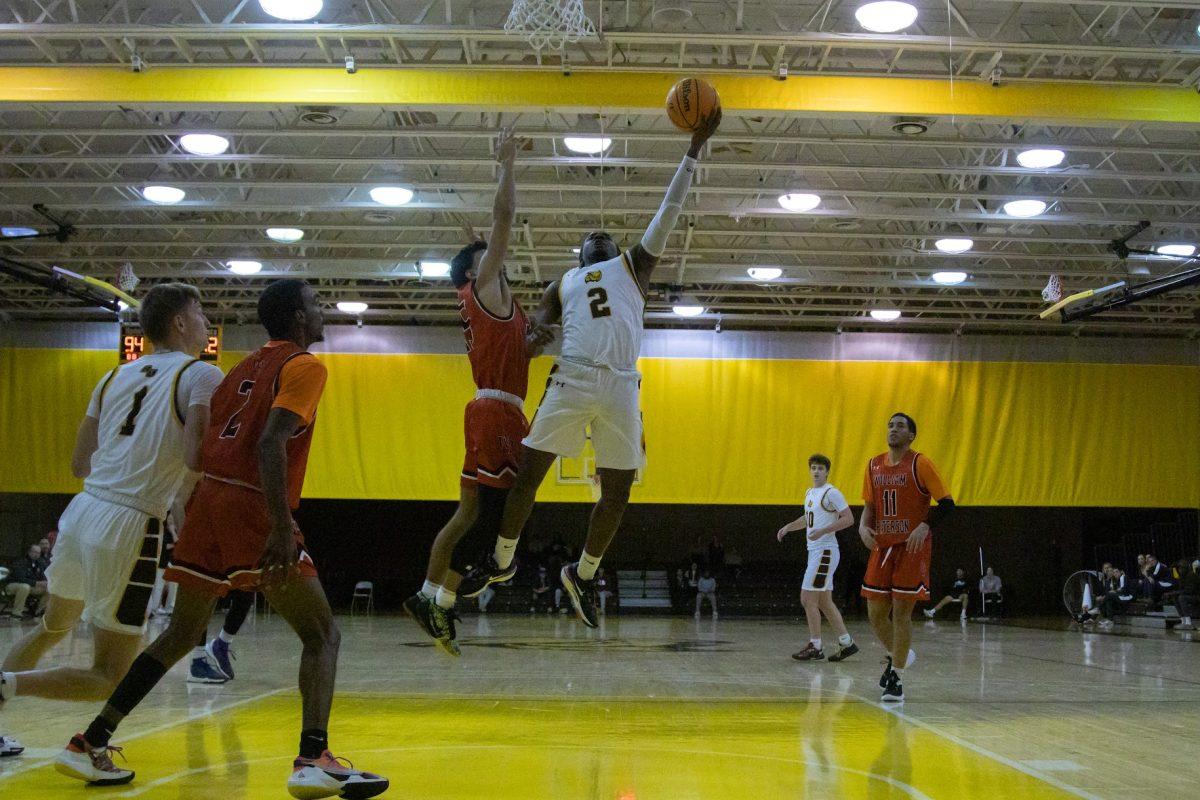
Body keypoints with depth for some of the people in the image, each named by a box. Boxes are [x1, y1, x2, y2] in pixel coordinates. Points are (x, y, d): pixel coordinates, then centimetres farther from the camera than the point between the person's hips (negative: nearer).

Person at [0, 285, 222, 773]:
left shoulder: (117, 375, 15)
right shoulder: (202, 375, -4)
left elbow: (80, 464, 19)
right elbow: (197, 459, -18)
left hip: (82, 511, 7)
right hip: (129, 527, -7)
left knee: (53, 628, 31)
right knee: (109, 678, 2)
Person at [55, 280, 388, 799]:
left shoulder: (245, 368, 23)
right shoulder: (304, 366, -2)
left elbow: (203, 441, 21)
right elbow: (270, 443, -17)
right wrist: (282, 528, -23)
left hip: (208, 498, 8)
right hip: (252, 504, -8)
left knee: (180, 635, 19)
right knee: (321, 634, -2)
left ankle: (90, 745, 20)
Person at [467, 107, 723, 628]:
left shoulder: (633, 266, 23)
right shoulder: (562, 284, 24)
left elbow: (669, 210, 17)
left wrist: (696, 147, 13)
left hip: (621, 387, 0)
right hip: (572, 380, 0)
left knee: (617, 492, 2)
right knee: (527, 472, -2)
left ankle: (582, 575, 20)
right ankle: (501, 562, 15)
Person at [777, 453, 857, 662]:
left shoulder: (832, 493, -11)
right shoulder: (809, 493, 17)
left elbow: (849, 518, -15)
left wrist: (823, 531, -22)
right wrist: (788, 526, 15)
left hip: (825, 552, -9)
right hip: (815, 552, 9)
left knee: (808, 599, -8)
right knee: (824, 602, 11)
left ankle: (815, 647, 0)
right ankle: (846, 643, 17)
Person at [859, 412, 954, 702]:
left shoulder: (920, 464, -7)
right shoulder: (874, 465, 9)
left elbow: (946, 503, -10)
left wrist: (925, 526, -24)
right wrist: (864, 527, -4)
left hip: (912, 548, -5)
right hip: (882, 547, 5)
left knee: (901, 612, -4)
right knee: (875, 613, 5)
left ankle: (896, 678, 6)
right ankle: (897, 656, 32)